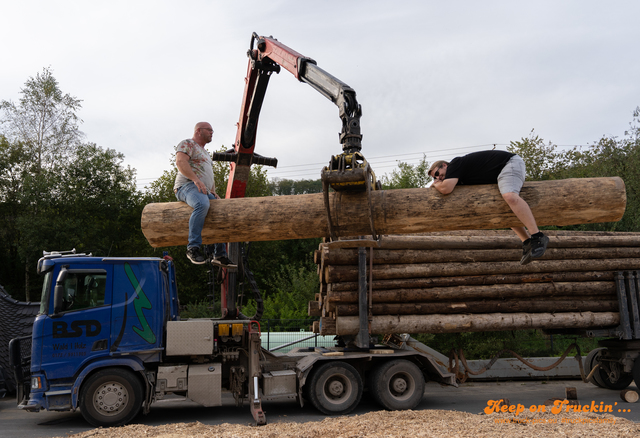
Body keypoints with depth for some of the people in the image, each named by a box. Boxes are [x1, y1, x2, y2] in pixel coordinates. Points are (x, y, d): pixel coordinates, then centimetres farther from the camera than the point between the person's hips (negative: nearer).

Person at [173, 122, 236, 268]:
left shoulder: (206, 153, 32)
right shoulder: (187, 144, 3)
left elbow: (209, 175, 36)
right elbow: (180, 162, -15)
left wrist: (213, 192, 17)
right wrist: (196, 180, -25)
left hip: (204, 191, 10)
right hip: (187, 186, -10)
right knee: (202, 204, -38)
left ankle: (220, 255, 1)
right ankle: (193, 247, -38)